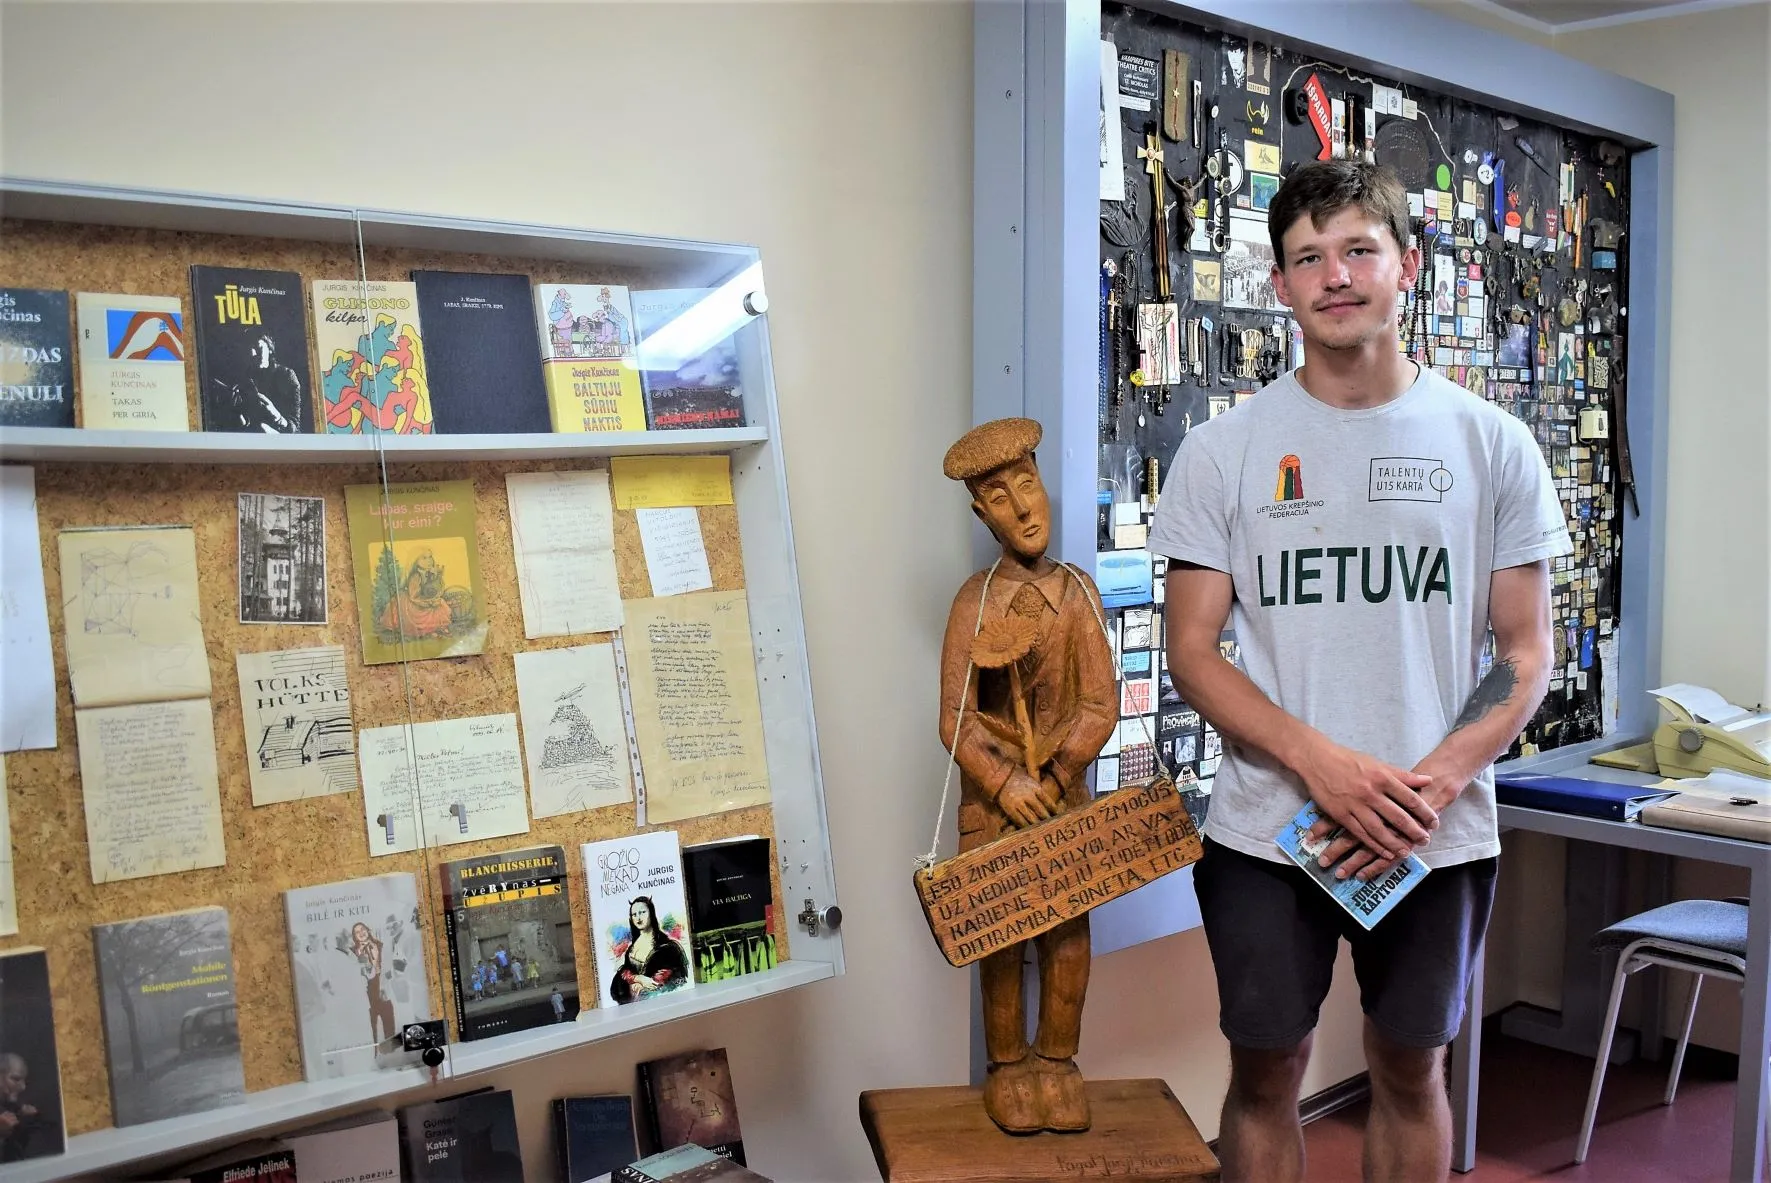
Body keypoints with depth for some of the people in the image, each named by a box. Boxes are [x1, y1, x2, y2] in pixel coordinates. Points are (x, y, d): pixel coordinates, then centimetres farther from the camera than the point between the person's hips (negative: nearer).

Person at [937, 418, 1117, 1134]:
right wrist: (1004, 787, -17)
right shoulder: (975, 601, -7)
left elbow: (1101, 707, -5)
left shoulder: (1078, 591, -2)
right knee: (1001, 938, 5)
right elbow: (956, 720, -8)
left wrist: (1049, 784, -12)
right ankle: (1007, 1069, 21)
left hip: (1065, 792, 2)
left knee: (1068, 933, 6)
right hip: (992, 797, -2)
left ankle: (1058, 1062, 24)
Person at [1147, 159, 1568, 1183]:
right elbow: (1193, 651, -4)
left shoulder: (1494, 446, 0)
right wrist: (1322, 765, -18)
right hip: (1267, 830, -1)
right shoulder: (1222, 452, -1)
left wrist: (1430, 787, -15)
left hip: (1438, 834, 1)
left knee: (1412, 1070, 16)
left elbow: (1527, 657, 1)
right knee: (1267, 1073, 11)